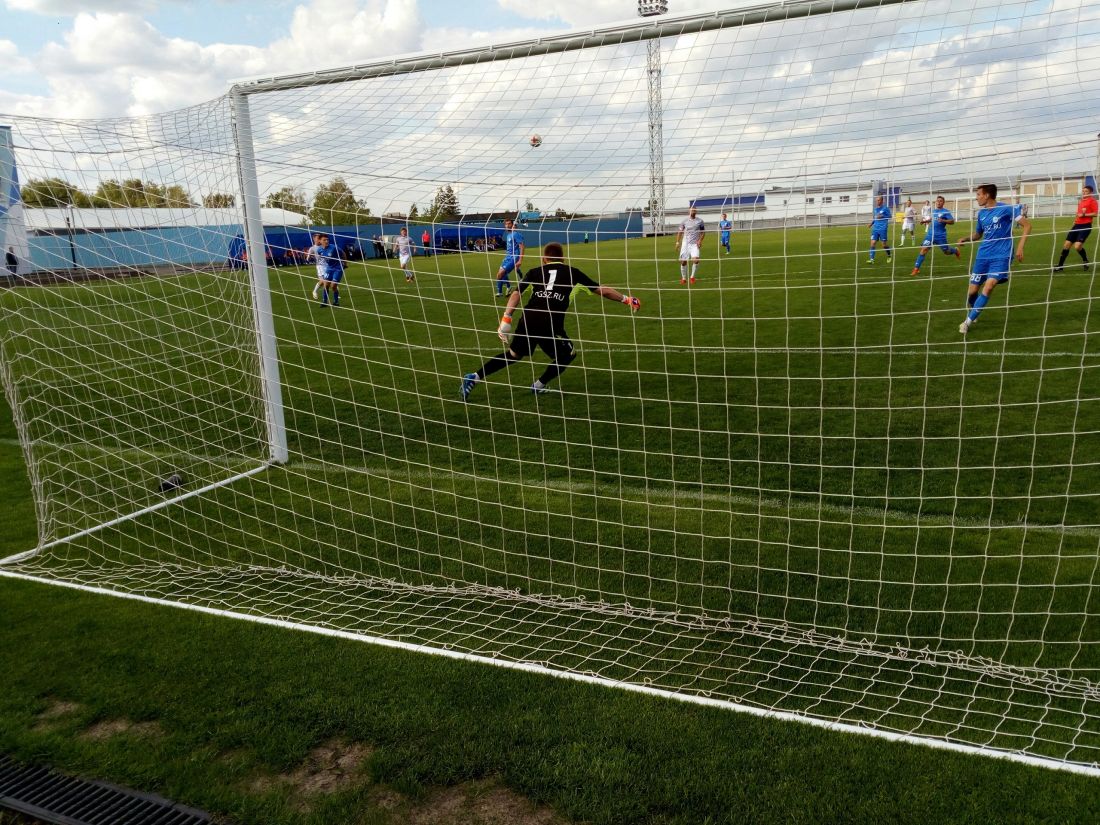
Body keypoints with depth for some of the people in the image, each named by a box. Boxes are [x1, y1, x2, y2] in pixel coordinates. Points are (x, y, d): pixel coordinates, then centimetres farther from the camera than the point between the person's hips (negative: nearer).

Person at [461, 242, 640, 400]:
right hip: (550, 323, -3)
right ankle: (539, 385, 24)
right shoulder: (571, 272, 17)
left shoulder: (534, 272, 19)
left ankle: (474, 377, 15)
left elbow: (516, 294, 4)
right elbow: (601, 291, 18)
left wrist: (506, 319, 0)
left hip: (528, 319, 3)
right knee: (568, 354, 23)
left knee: (513, 354, 23)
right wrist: (625, 299, 28)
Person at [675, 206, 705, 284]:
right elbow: (680, 231, 12)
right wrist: (677, 241, 3)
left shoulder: (700, 221, 3)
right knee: (683, 262, 0)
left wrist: (700, 240, -7)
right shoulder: (684, 221, 4)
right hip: (685, 244, 1)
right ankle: (684, 278, 19)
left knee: (696, 260, -20)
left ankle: (692, 277, -2)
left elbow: (703, 232, 8)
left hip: (695, 244, -1)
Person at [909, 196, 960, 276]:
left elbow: (952, 222, -13)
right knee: (923, 249, -13)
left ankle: (955, 250, 49)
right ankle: (916, 269, -14)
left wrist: (943, 221, -26)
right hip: (930, 234, 4)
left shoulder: (946, 211, -6)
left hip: (941, 236, -3)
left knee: (947, 252, 12)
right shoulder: (933, 211, 11)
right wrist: (925, 221, 20)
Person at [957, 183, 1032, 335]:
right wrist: (965, 239, 2)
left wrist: (1020, 246, -15)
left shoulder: (1006, 208, -9)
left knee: (989, 286, -23)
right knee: (973, 290, 3)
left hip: (1001, 256, -6)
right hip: (983, 255, 6)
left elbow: (1027, 225, -6)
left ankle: (968, 321, -15)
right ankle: (971, 314, 33)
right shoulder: (981, 213, 9)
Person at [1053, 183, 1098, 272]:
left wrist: (1084, 215, -19)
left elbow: (1095, 214, -11)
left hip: (1086, 226, -7)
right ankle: (1060, 265, 8)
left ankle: (1085, 261, 9)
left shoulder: (1092, 200, -5)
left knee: (1077, 246, -18)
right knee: (1066, 245, 2)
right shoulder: (1080, 201, 17)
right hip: (1077, 225, 7)